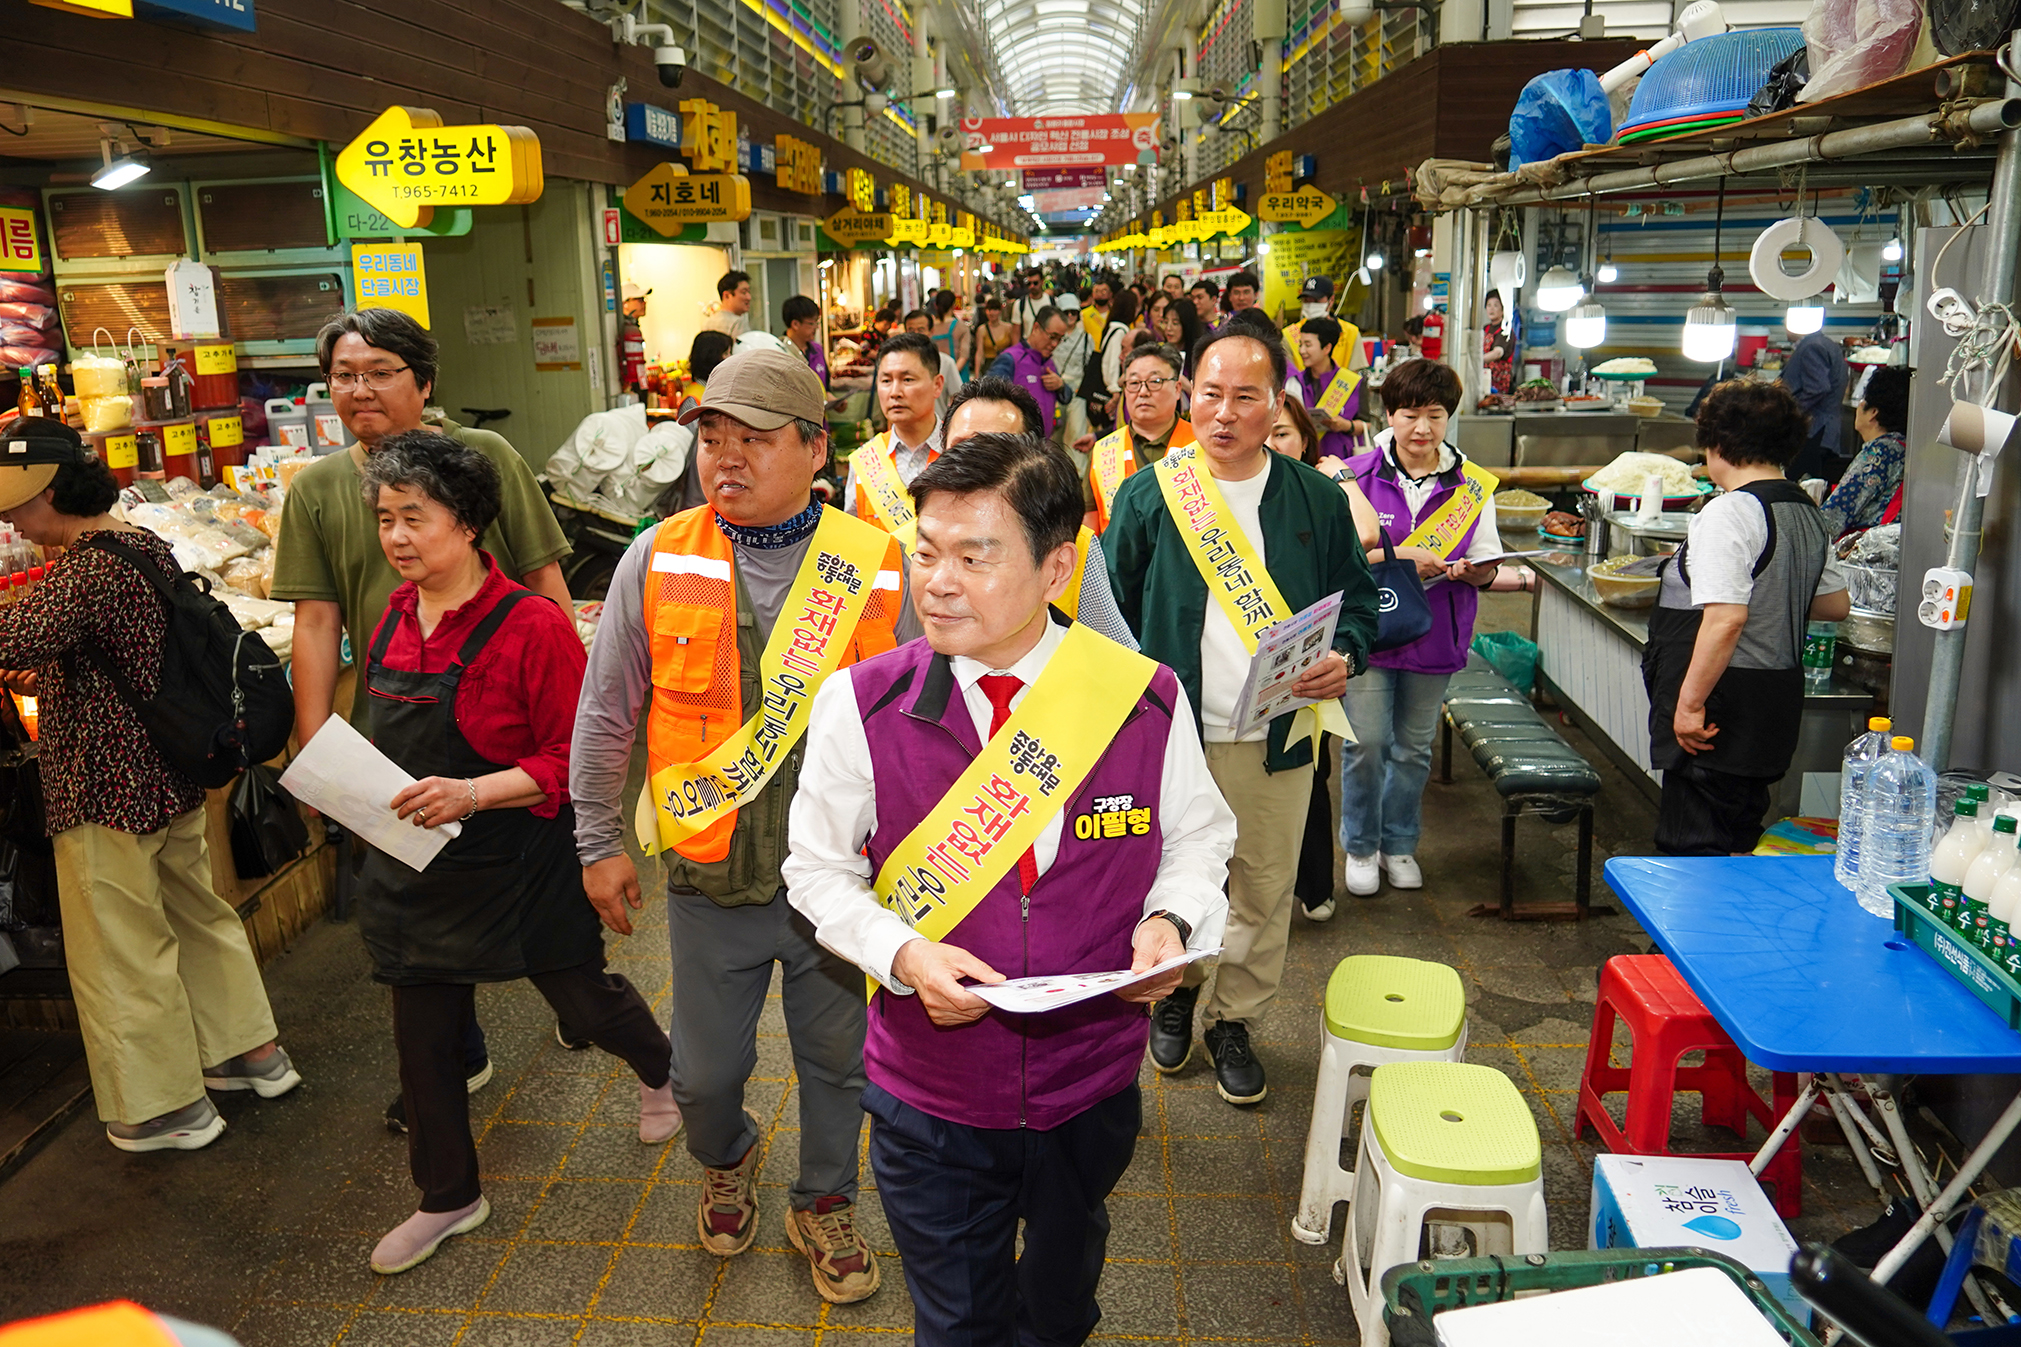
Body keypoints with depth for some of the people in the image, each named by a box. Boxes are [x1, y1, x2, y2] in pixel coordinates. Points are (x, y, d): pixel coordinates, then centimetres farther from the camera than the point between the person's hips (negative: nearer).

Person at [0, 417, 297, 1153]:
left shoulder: (84, 570, -22)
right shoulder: (147, 547, 6)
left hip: (109, 789, -9)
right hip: (171, 774, 9)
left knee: (121, 949, 6)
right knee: (196, 912, 21)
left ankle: (171, 1106, 19)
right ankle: (255, 1052, 33)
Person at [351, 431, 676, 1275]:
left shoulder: (531, 626, -19)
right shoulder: (397, 617, 2)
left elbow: (573, 759, -18)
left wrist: (472, 793, -28)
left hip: (519, 858, -6)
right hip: (414, 864, 6)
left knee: (582, 996, 14)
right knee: (423, 1034, 14)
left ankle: (660, 1072, 48)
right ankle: (448, 1198, 35)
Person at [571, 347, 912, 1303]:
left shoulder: (880, 568, -8)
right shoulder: (657, 561, -6)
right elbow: (604, 717, 3)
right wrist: (599, 843, 6)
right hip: (708, 882, 1)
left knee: (838, 1063, 17)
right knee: (705, 1070, 17)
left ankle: (824, 1205, 44)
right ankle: (726, 1163, 52)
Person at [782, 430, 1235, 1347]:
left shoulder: (1145, 699, -14)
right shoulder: (861, 705, -15)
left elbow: (1198, 838, 2)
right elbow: (820, 869, -4)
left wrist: (1170, 920, -18)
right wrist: (905, 953, -21)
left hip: (1092, 1093, 2)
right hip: (931, 1100, -1)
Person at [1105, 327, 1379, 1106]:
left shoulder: (1317, 500, 2)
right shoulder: (1149, 495, -2)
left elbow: (1358, 598, 10)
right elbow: (1109, 611, 3)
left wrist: (1345, 657, -11)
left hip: (1277, 737, 1)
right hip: (1172, 732, -1)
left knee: (1265, 887, 11)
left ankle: (1234, 1020, 33)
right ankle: (1176, 990, 40)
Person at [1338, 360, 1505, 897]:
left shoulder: (1471, 484, 3)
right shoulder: (1357, 476, -5)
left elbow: (1487, 568, 5)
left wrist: (1469, 571, -19)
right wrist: (1396, 558, -20)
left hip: (1434, 635, 3)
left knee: (1413, 747, 12)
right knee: (1367, 743, -3)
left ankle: (1399, 843, 31)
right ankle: (1360, 846, 18)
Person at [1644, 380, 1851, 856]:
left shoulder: (1729, 513, -18)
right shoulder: (1810, 515, 10)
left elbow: (1726, 620, -25)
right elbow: (1836, 604, 19)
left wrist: (1689, 703, -20)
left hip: (1720, 706, -9)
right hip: (1778, 700, 9)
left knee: (1694, 849, -2)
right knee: (1737, 844, 19)